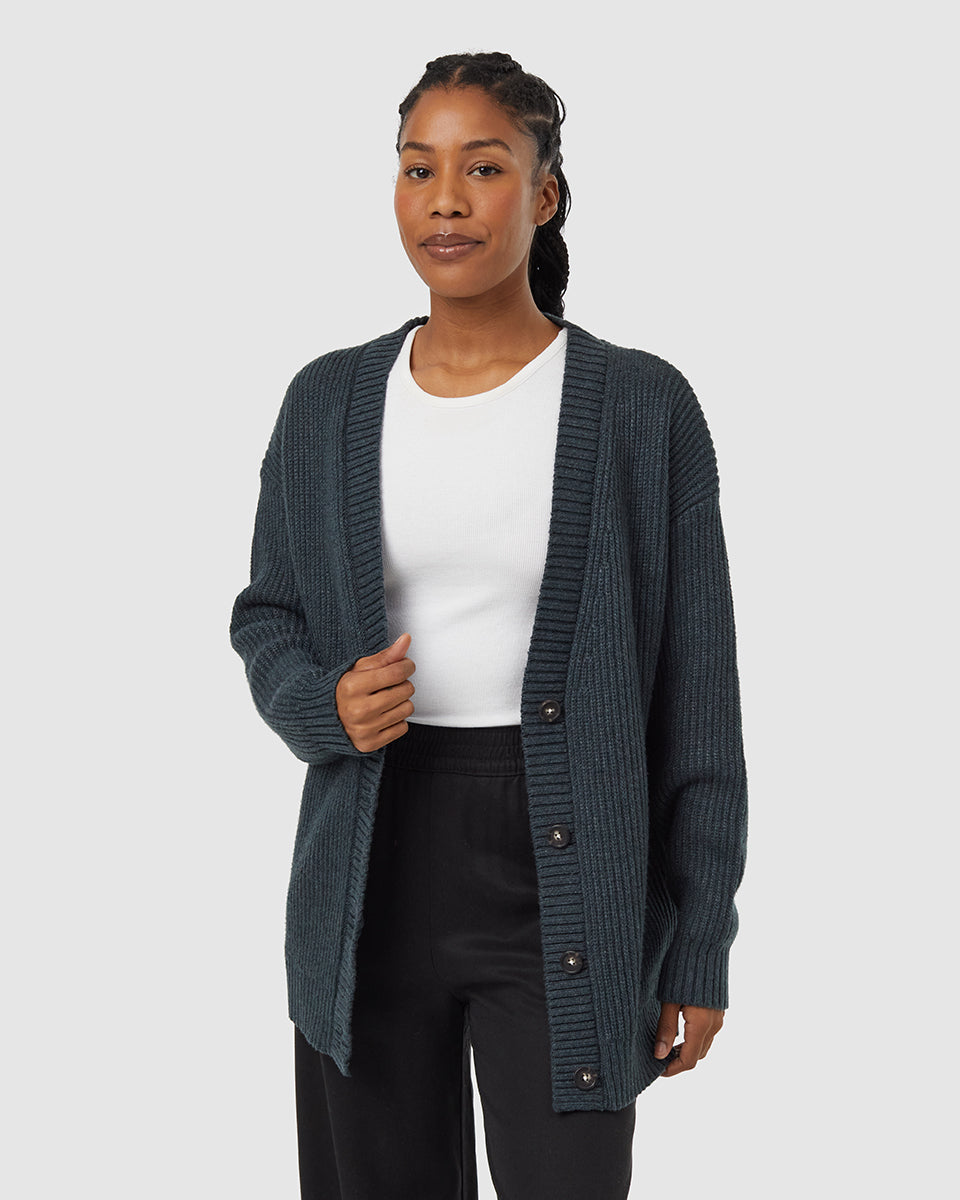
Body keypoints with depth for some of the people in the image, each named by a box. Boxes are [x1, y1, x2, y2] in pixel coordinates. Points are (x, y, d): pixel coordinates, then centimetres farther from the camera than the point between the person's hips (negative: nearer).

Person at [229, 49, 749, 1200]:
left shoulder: (643, 407, -5)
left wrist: (699, 949, -3)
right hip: (373, 869, 3)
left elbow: (698, 698, -3)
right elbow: (266, 616, 15)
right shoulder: (327, 401, 4)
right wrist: (322, 706, -9)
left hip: (562, 878, -3)